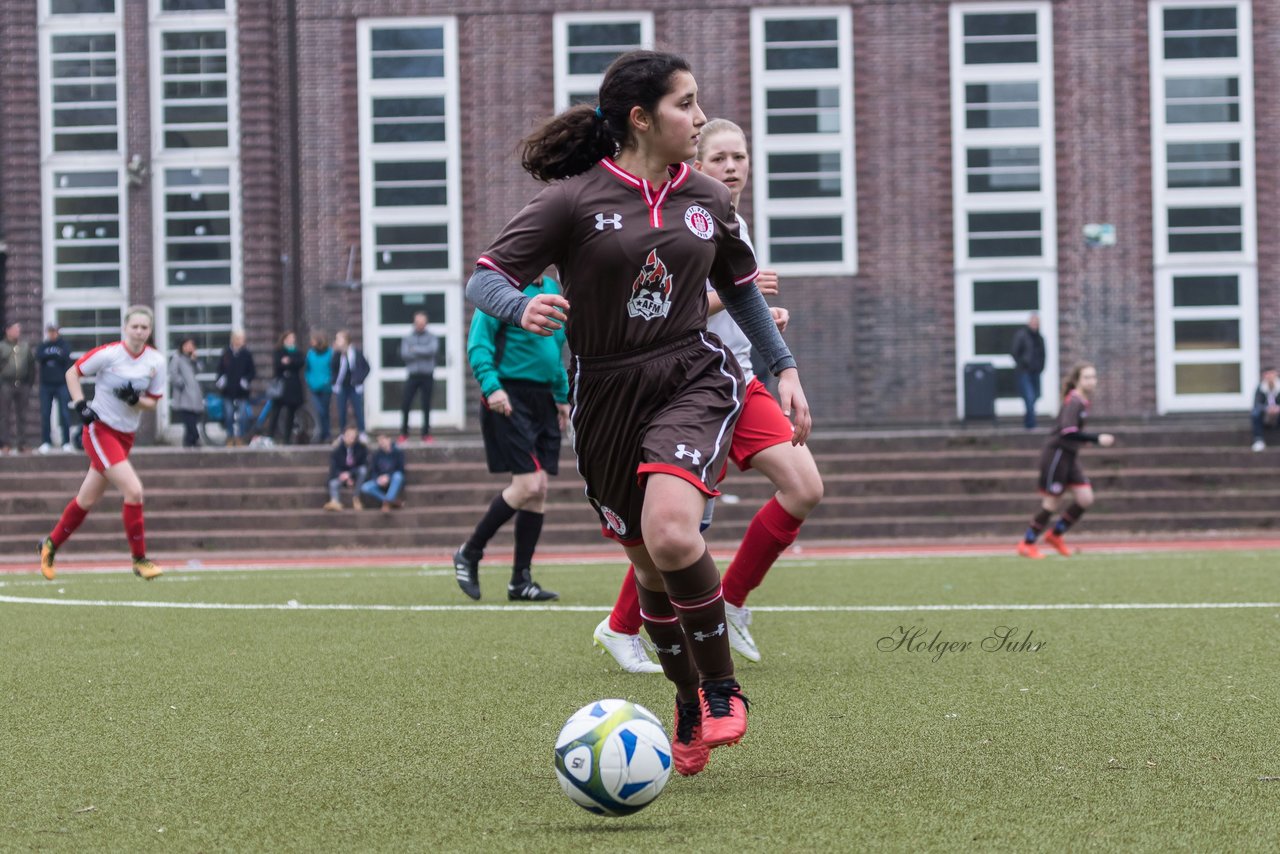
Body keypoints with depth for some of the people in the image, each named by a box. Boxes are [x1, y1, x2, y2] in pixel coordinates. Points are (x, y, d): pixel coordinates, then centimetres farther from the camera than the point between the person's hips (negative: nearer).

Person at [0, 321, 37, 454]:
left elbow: (31, 365, 14)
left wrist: (30, 382, 6)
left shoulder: (25, 346, 12)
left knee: (21, 415, 7)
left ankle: (22, 443, 12)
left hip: (22, 384, 4)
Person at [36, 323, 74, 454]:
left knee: (64, 414, -5)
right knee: (45, 415, 0)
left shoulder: (64, 344, 5)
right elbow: (38, 357, -7)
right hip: (46, 384, 2)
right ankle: (46, 442, 7)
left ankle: (66, 442, 0)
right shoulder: (43, 345, 11)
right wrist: (56, 355, -13)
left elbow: (66, 357, -12)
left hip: (62, 383, -2)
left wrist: (48, 356, -9)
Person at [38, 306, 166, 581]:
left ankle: (50, 545, 33)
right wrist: (80, 405, -14)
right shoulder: (109, 354, -15)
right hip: (100, 430, -6)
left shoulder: (155, 361, -2)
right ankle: (139, 560, -8)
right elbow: (72, 373, -3)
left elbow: (152, 403, 4)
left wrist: (135, 400, -17)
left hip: (126, 435, 6)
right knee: (134, 491, -18)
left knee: (87, 500, 13)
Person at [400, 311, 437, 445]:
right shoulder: (407, 338, 6)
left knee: (426, 405, 3)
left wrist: (415, 349, -12)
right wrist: (422, 353, -10)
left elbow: (432, 350, -14)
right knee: (406, 404, -6)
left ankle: (426, 434, 11)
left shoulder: (431, 337, 4)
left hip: (427, 375, 0)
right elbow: (404, 354, -7)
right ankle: (404, 433, 4)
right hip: (413, 375, 0)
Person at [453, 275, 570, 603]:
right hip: (509, 399, -8)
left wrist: (562, 396, 21)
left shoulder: (552, 290, 15)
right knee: (528, 485, -15)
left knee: (538, 491, 3)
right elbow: (478, 342, -13)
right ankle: (469, 554, 3)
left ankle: (521, 581, 9)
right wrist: (491, 387, -25)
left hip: (543, 400, 8)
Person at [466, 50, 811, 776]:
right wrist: (522, 308, -32)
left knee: (671, 532, -26)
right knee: (651, 567, 8)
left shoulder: (708, 199, 6)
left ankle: (721, 686, -6)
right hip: (607, 396, 0)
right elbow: (484, 278, -10)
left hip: (694, 378, 0)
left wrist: (785, 368, 19)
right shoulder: (574, 200, -7)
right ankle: (690, 703, 33)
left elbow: (740, 286, 23)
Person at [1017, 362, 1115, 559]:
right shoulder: (1074, 402, -18)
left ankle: (1055, 535, 18)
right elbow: (1067, 432, -31)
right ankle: (1027, 544, 13)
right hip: (1056, 454, -9)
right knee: (1053, 503, -2)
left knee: (1085, 498, 2)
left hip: (1069, 457, 9)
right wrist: (1097, 439, -32)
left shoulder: (1082, 401, 10)